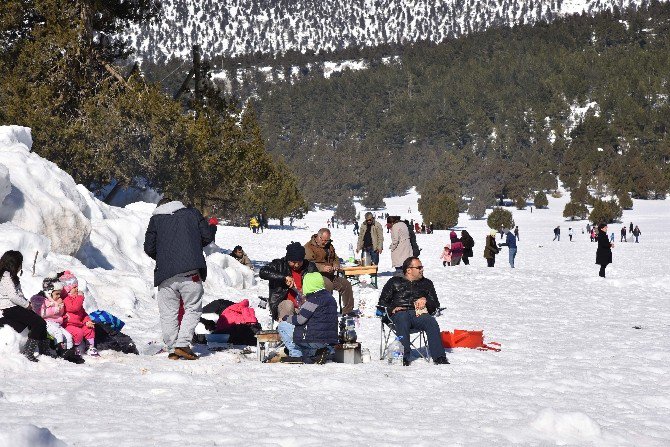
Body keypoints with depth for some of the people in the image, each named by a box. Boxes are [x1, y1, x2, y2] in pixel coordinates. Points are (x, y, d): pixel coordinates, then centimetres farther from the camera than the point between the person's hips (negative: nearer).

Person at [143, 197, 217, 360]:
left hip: (166, 275, 1)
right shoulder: (192, 213, 10)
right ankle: (182, 344, -7)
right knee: (193, 308, 7)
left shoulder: (155, 219, 11)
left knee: (168, 313, 8)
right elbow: (207, 236, 7)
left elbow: (149, 248, 8)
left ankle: (172, 350, 4)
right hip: (190, 272, -1)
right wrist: (212, 225, 29)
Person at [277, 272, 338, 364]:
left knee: (282, 326, 1)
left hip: (315, 340, -9)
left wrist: (286, 318, 6)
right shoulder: (329, 297, 15)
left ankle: (296, 355, 1)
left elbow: (300, 320, -13)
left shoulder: (314, 299, -13)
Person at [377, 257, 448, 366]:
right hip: (400, 313, -2)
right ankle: (404, 357, -47)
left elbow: (436, 304, 24)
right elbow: (383, 301, 17)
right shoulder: (394, 282, 23)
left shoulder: (427, 283, 29)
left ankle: (439, 357, -40)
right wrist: (392, 309, -4)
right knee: (402, 321, -40)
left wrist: (425, 301, 1)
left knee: (432, 322, -33)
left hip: (419, 314, 2)